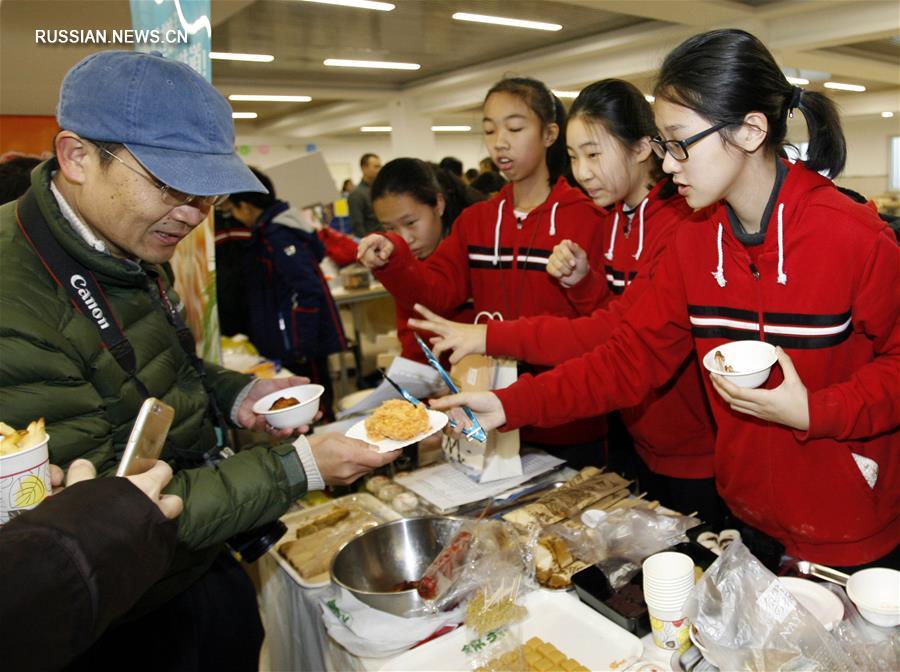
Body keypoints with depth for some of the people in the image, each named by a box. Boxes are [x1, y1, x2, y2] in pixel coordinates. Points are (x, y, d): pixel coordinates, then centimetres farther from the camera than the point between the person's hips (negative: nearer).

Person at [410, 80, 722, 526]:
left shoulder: (682, 222, -22)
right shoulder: (615, 218, 5)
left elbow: (618, 331, -25)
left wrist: (493, 337, -24)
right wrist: (583, 283, -11)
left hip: (694, 452, -8)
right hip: (635, 435, 8)